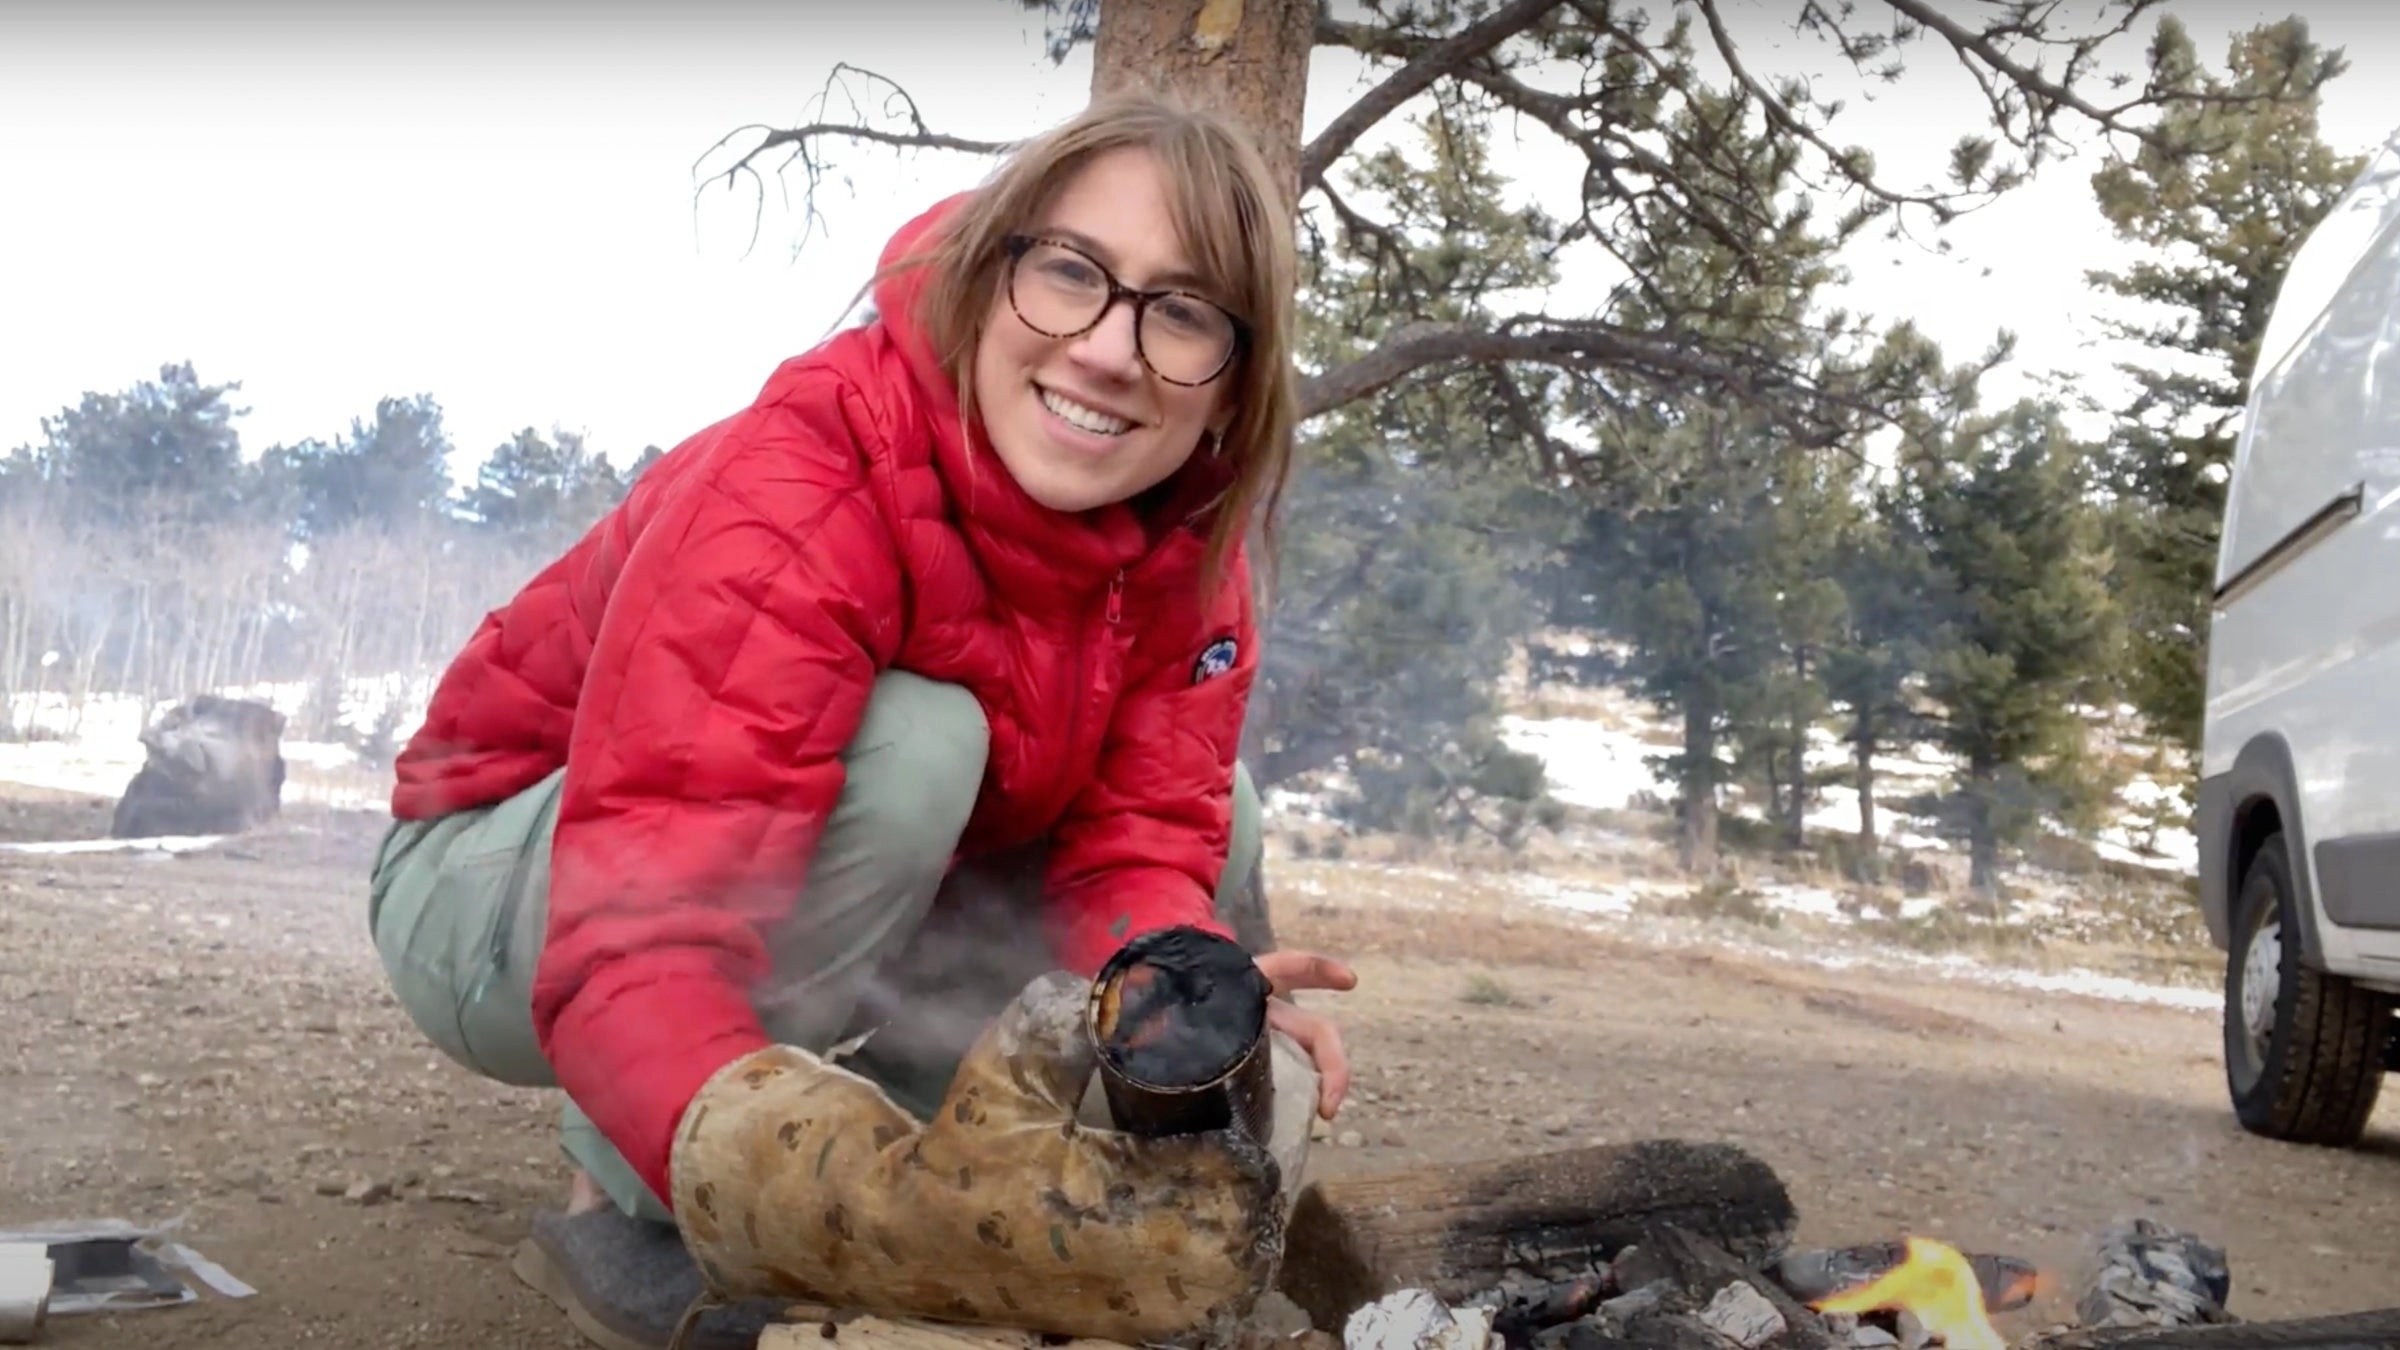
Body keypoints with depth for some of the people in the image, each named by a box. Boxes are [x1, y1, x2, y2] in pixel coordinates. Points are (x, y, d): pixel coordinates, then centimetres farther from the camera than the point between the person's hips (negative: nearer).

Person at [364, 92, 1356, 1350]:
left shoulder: (1183, 535, -13)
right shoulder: (795, 496, -34)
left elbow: (1140, 835, -17)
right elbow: (639, 947, -42)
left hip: (809, 909, 7)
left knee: (1214, 819, -8)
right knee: (909, 743, -33)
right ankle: (629, 1209, -16)